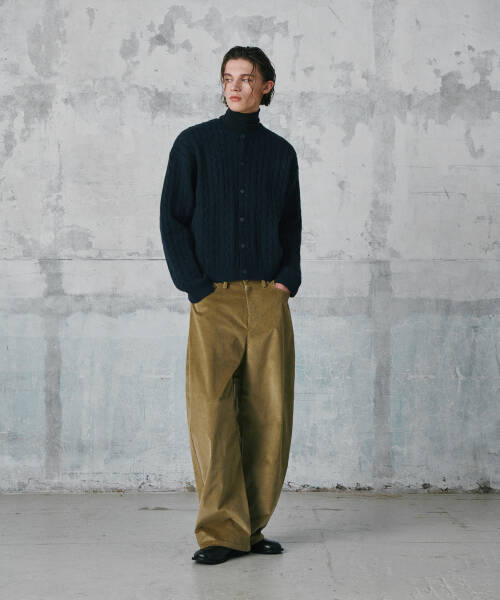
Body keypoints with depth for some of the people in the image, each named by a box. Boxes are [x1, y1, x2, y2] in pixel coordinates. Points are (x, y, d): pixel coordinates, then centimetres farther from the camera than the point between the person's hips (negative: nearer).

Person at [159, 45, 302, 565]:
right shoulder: (194, 143, 7)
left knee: (270, 414, 0)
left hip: (268, 297, 3)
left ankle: (252, 525, 12)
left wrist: (288, 279, 2)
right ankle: (222, 531, -3)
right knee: (212, 411, -10)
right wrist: (195, 284, -7)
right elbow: (173, 219, 3)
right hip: (214, 298, -2)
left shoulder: (280, 152, 14)